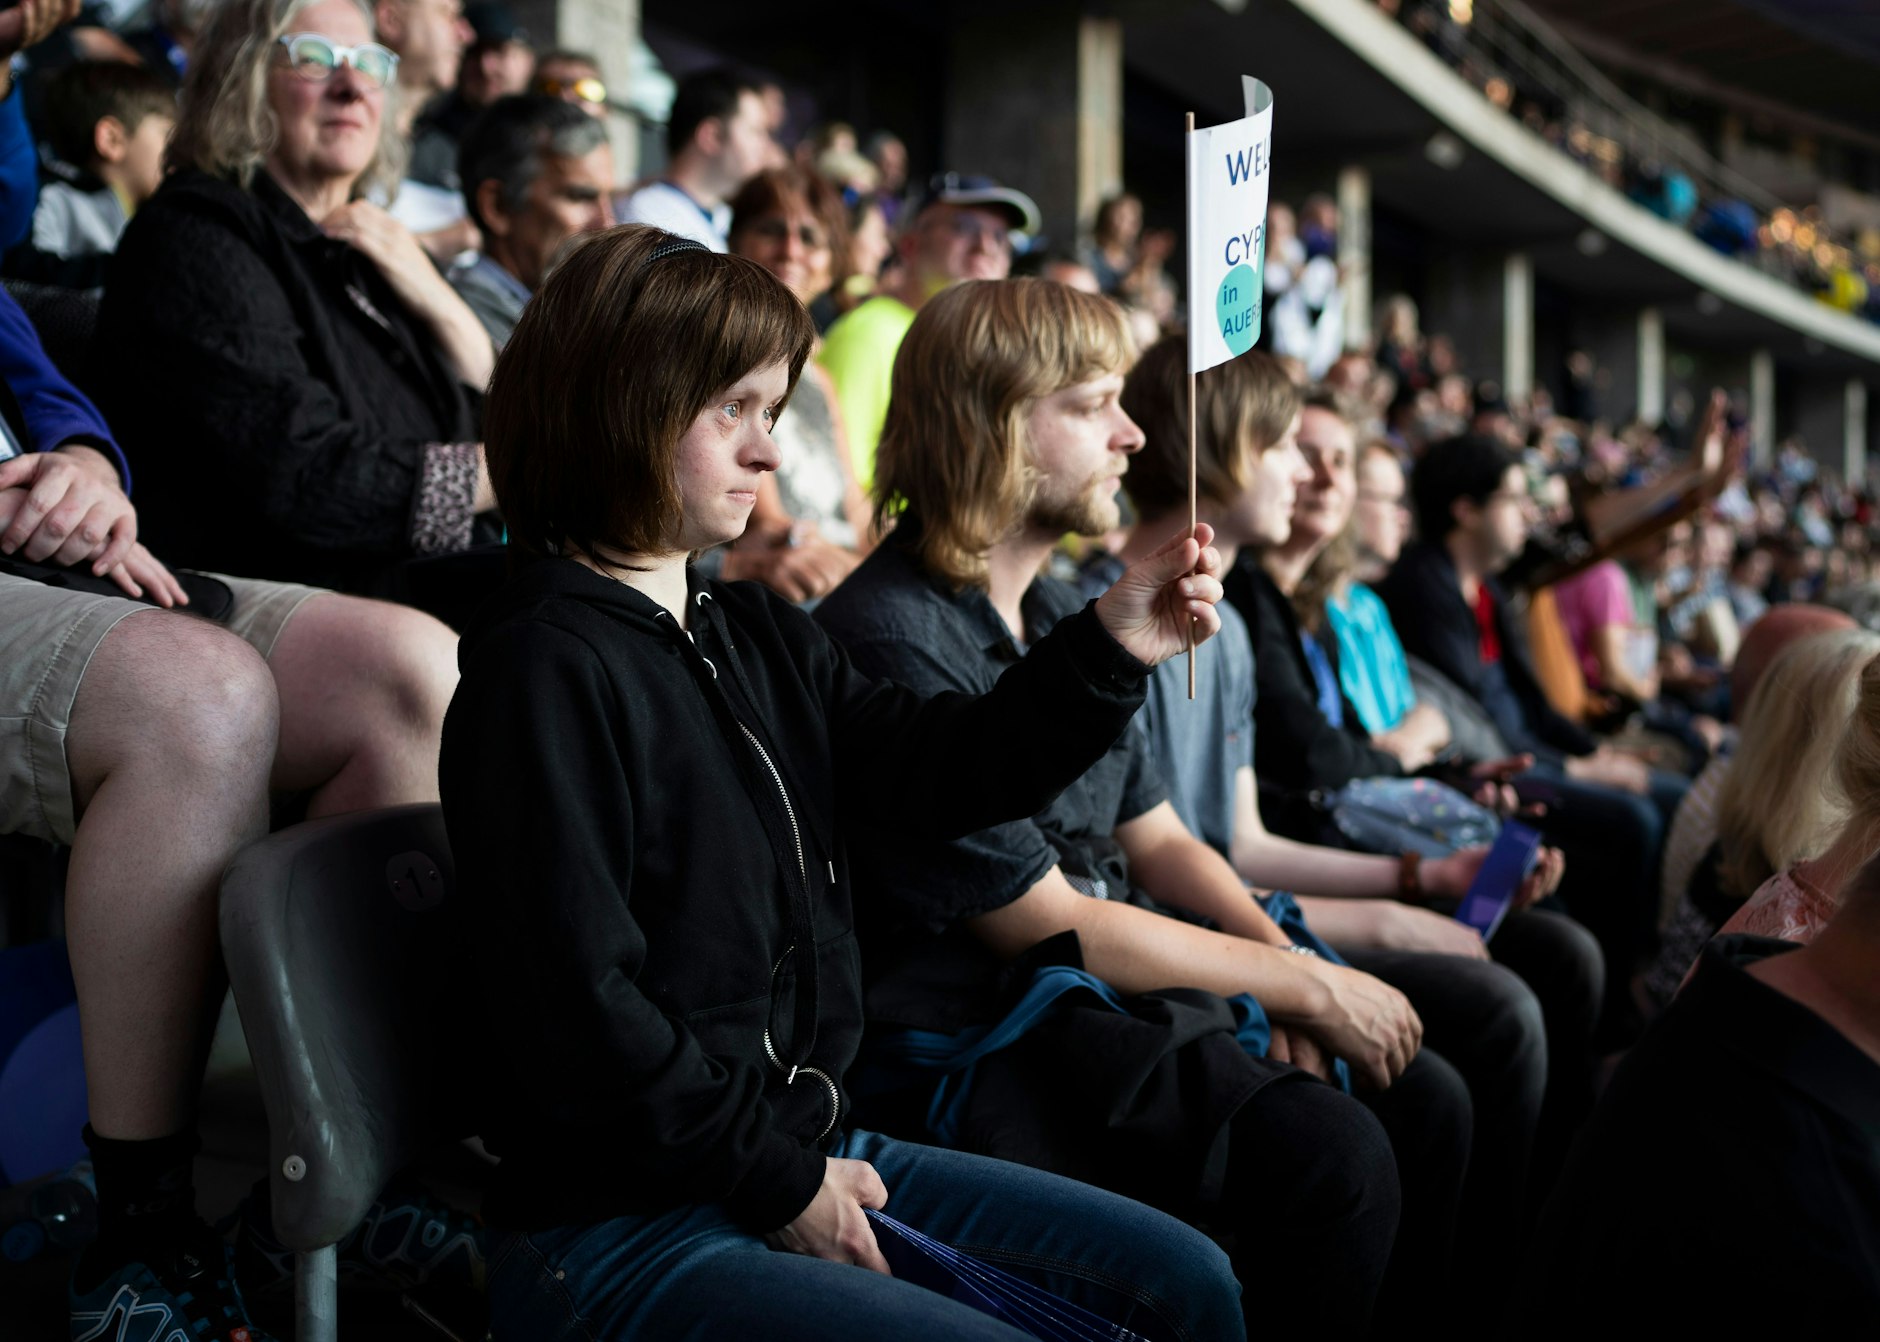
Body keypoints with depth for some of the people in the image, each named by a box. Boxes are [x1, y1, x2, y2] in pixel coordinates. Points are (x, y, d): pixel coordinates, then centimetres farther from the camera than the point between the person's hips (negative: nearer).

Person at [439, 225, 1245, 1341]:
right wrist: (782, 1181, -14)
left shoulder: (761, 637, 12)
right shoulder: (546, 669, -17)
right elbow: (575, 1010, -22)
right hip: (623, 1227, -9)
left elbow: (943, 768, 5)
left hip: (805, 1153, 9)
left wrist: (1111, 652, -9)